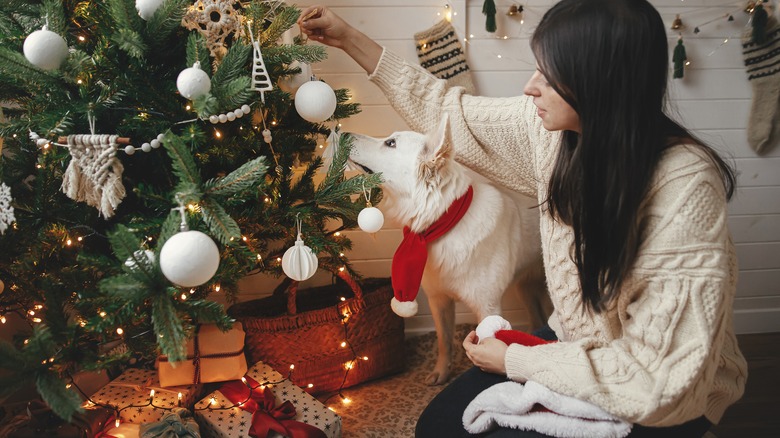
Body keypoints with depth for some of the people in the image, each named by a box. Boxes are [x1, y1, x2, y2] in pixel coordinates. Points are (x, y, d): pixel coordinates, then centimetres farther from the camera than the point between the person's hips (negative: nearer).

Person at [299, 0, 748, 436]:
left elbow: (659, 376, -27)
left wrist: (512, 361, -19)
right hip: (579, 348, 6)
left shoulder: (685, 191, -32)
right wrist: (350, 39, 2)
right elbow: (452, 112, 2)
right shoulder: (557, 126, -13)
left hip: (662, 401, -5)